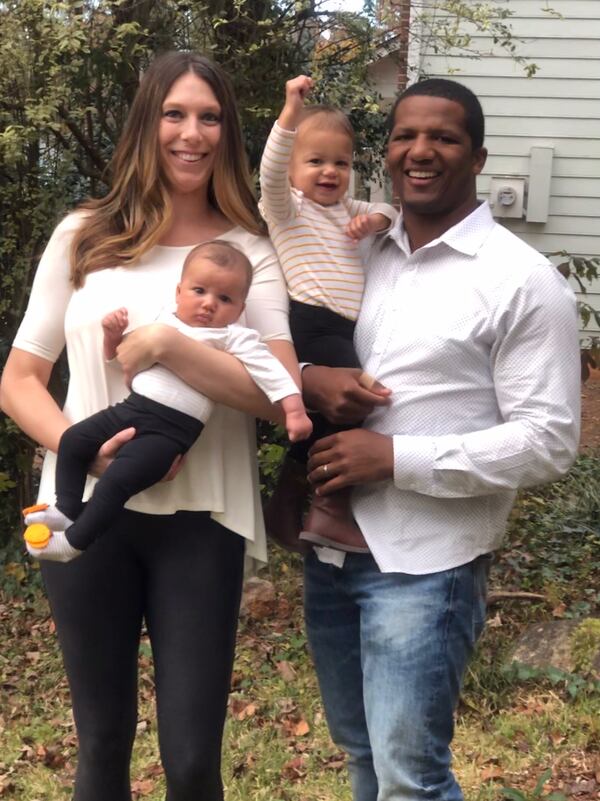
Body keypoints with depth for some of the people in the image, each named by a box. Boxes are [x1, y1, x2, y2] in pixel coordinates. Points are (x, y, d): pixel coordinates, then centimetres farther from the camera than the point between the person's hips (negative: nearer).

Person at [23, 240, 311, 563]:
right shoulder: (162, 322, 17)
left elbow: (270, 370, -8)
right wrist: (113, 335, 7)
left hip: (170, 429, -7)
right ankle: (67, 509, 21)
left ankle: (74, 541, -3)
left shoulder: (235, 338, 0)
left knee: (117, 479, -19)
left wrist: (294, 410, -19)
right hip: (131, 407, 7)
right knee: (72, 442, 7)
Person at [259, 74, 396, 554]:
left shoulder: (346, 209, 24)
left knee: (325, 415, 14)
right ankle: (334, 510, -13)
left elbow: (394, 213, 29)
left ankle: (287, 504, 27)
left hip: (344, 329, 9)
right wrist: (291, 116, -31)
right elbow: (270, 172, -18)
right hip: (313, 324, -9)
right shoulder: (288, 206, 2)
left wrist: (376, 219, 4)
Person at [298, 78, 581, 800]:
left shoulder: (522, 281, -10)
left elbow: (548, 442, -14)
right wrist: (306, 380, -9)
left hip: (424, 564, -6)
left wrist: (396, 457, -19)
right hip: (329, 547, 6)